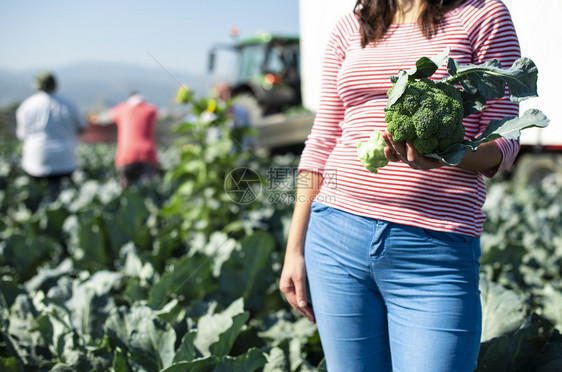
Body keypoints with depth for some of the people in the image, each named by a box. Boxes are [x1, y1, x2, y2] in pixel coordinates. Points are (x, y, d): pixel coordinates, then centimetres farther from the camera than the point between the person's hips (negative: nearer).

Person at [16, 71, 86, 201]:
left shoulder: (25, 107, -2)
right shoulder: (67, 105, -5)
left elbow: (21, 134, 10)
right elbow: (81, 127, 10)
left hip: (37, 162, 0)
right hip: (64, 163, 0)